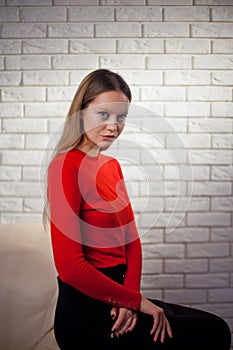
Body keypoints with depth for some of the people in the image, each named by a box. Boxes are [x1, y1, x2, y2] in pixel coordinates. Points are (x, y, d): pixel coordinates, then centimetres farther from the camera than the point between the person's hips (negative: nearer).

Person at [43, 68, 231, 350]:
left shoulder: (111, 166, 11)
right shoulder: (66, 166, -15)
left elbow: (131, 239, 7)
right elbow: (69, 266, -20)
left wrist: (128, 300, -8)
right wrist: (136, 300, -12)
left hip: (115, 301, 8)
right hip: (87, 314, -7)